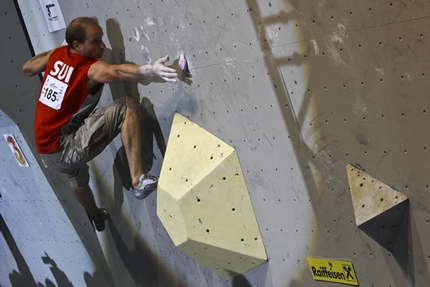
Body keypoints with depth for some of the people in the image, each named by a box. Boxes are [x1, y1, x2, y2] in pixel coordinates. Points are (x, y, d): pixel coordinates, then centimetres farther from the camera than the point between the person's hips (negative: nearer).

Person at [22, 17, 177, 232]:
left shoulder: (57, 55, 3)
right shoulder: (92, 69, -19)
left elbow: (27, 69, 23)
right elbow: (117, 72, -44)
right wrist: (149, 70, -61)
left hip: (47, 152, 9)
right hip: (66, 150, -9)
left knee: (79, 180, 41)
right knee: (129, 106, -19)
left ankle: (96, 216, 71)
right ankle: (138, 181, -24)